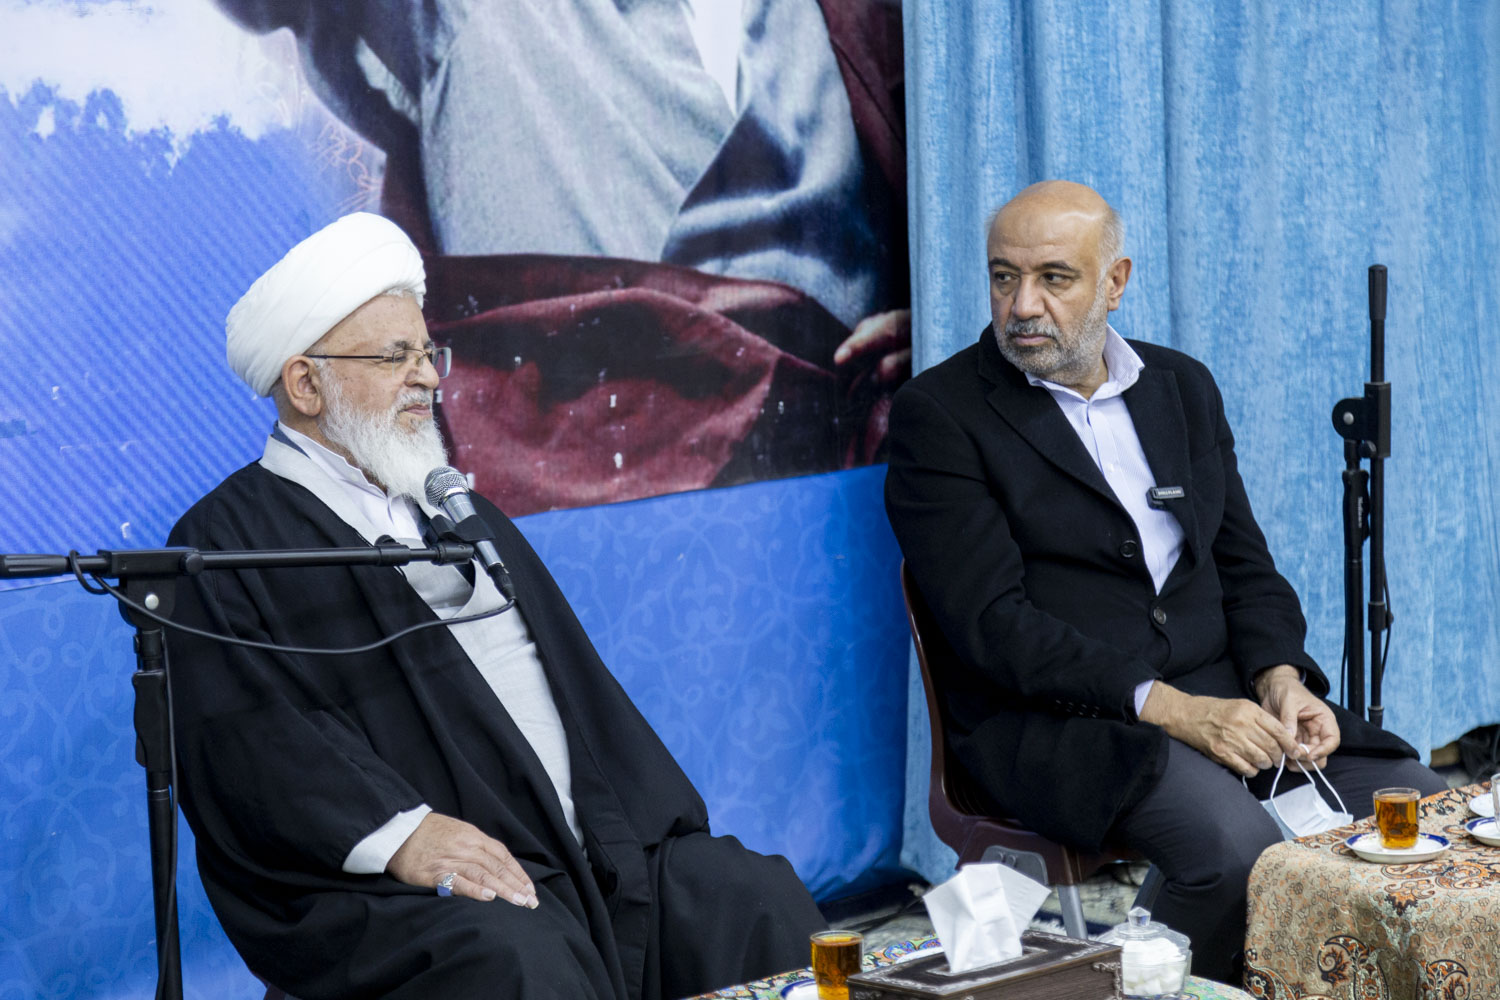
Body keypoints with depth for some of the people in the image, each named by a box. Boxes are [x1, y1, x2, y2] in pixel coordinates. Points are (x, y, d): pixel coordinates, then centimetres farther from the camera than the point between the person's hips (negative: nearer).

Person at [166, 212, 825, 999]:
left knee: (765, 902, -14)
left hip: (601, 846, 7)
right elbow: (241, 733, -12)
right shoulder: (227, 541, 3)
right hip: (397, 884, -7)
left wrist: (663, 831, 7)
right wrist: (400, 832, -25)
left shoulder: (459, 512, 29)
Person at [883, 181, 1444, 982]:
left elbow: (1245, 566, 16)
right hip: (1054, 720, -6)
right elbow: (991, 623, -13)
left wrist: (1280, 676, -5)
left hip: (1221, 697, 6)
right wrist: (1163, 705, -21)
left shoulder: (1183, 388, 16)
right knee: (1236, 846, -32)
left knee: (1424, 810, -13)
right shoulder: (937, 414, -4)